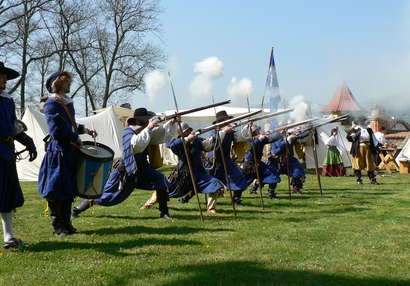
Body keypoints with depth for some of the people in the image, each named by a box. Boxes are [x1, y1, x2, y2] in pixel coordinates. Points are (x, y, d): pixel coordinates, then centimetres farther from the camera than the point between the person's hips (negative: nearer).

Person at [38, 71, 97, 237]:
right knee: (56, 188, -2)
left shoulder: (68, 103, 17)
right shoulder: (51, 104, -10)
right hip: (57, 151, -9)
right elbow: (57, 129, -19)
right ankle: (58, 226, 6)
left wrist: (85, 130, 17)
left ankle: (66, 223, 20)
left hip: (70, 151, 9)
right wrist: (76, 139, -13)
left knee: (70, 189, 11)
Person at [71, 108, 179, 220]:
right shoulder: (129, 131, -19)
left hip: (141, 169, 6)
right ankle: (76, 209, 11)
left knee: (161, 180, -12)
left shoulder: (147, 130, 2)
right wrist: (147, 129, -39)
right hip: (125, 171, -6)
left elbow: (163, 133, 5)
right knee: (105, 197, -5)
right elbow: (136, 145, -38)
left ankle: (164, 212, -2)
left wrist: (171, 123, -11)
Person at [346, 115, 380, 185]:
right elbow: (349, 138, -5)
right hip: (358, 148, -4)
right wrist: (356, 135, -20)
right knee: (358, 164, -3)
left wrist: (377, 147, 13)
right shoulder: (354, 129, 3)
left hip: (368, 148, 4)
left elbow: (373, 139, 19)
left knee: (370, 164, 3)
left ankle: (372, 179, 8)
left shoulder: (368, 129, 17)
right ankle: (358, 179, 7)